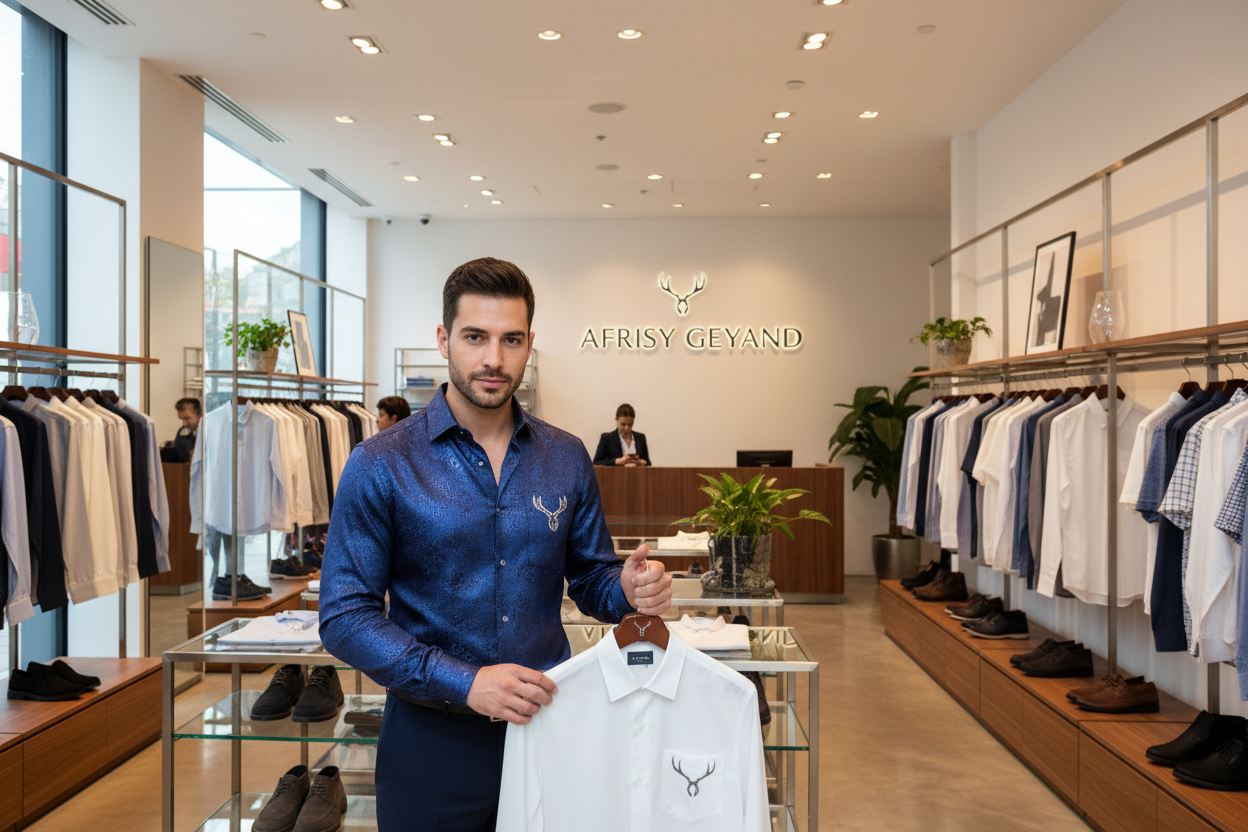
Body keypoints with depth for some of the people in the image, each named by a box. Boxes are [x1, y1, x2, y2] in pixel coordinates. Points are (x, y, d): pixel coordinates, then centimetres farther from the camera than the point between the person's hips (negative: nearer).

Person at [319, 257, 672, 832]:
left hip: (550, 721, 3)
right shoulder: (382, 465, -9)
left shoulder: (567, 459, 2)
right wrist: (465, 683, -21)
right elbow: (345, 617, -11)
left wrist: (628, 590, -14)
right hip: (434, 736, -3)